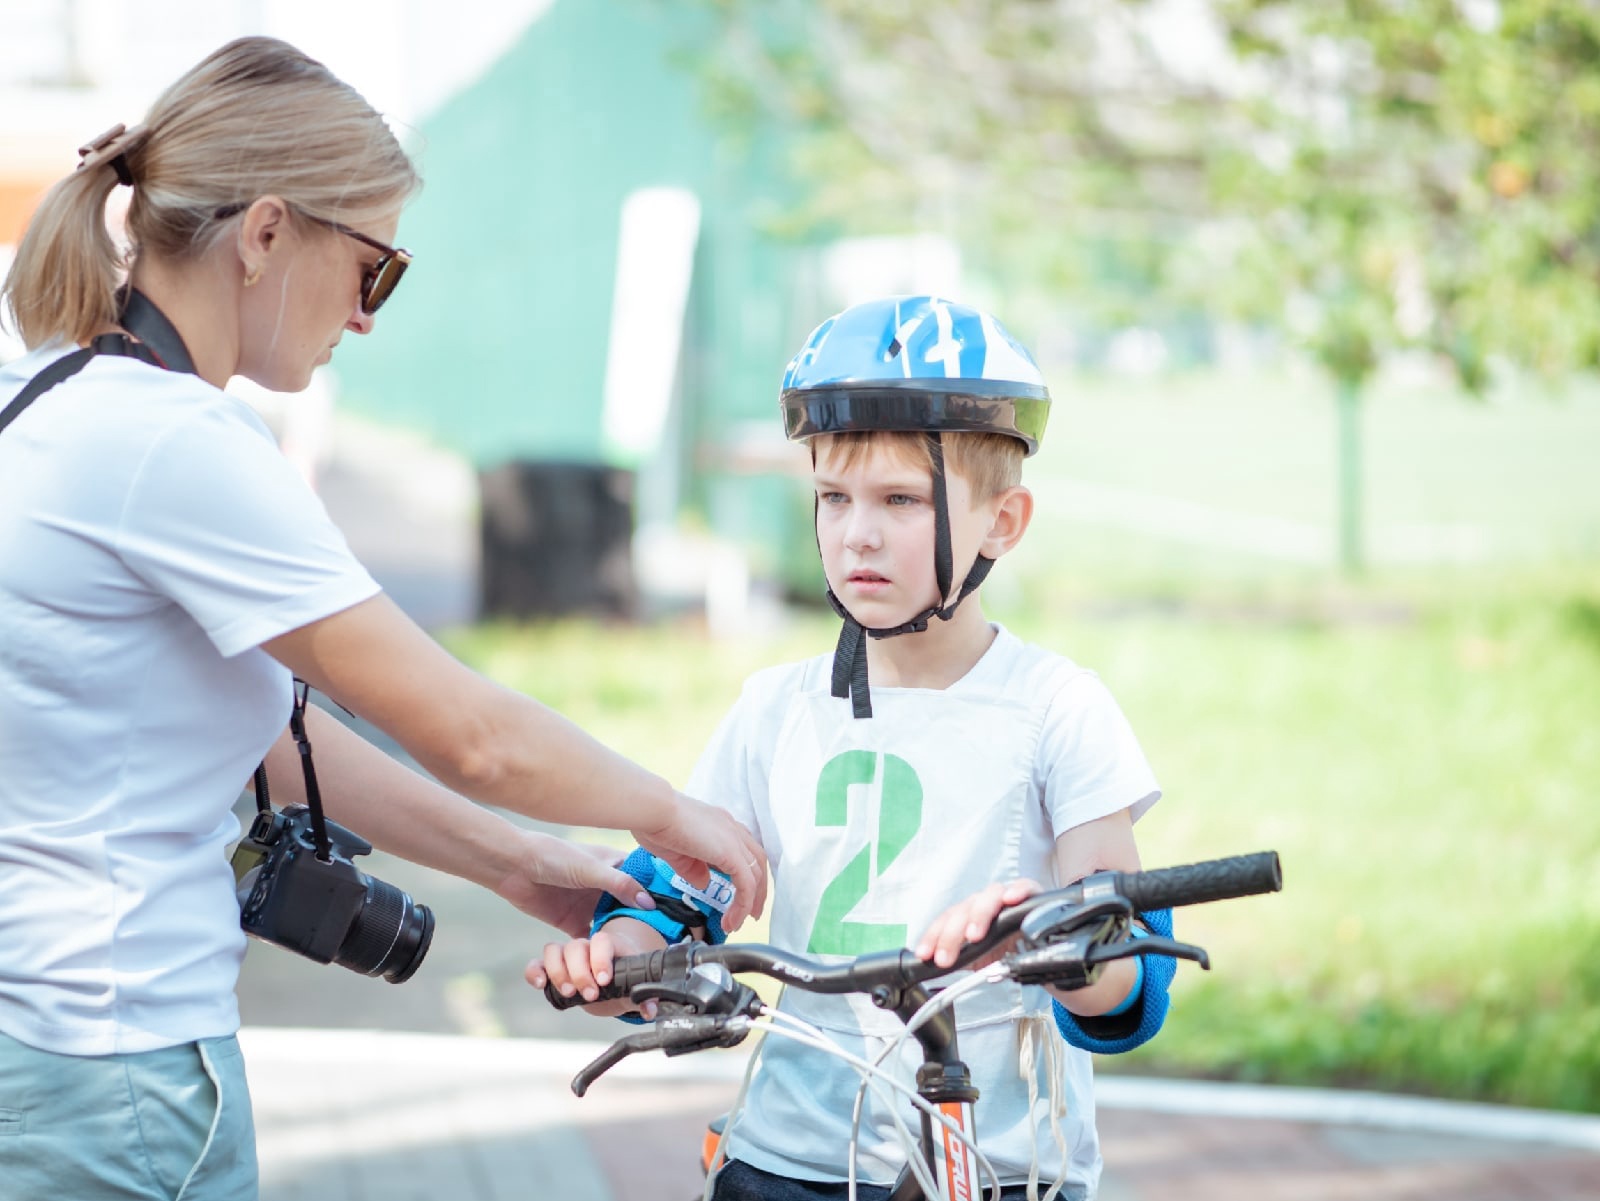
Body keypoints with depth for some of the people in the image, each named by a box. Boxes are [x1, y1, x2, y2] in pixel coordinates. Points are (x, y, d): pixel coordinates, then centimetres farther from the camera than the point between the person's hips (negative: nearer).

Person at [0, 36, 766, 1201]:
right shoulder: (174, 440, -19)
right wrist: (673, 815, 1)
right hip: (114, 1068, -9)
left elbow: (266, 730, 15)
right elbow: (472, 736, -16)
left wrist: (518, 865, 15)